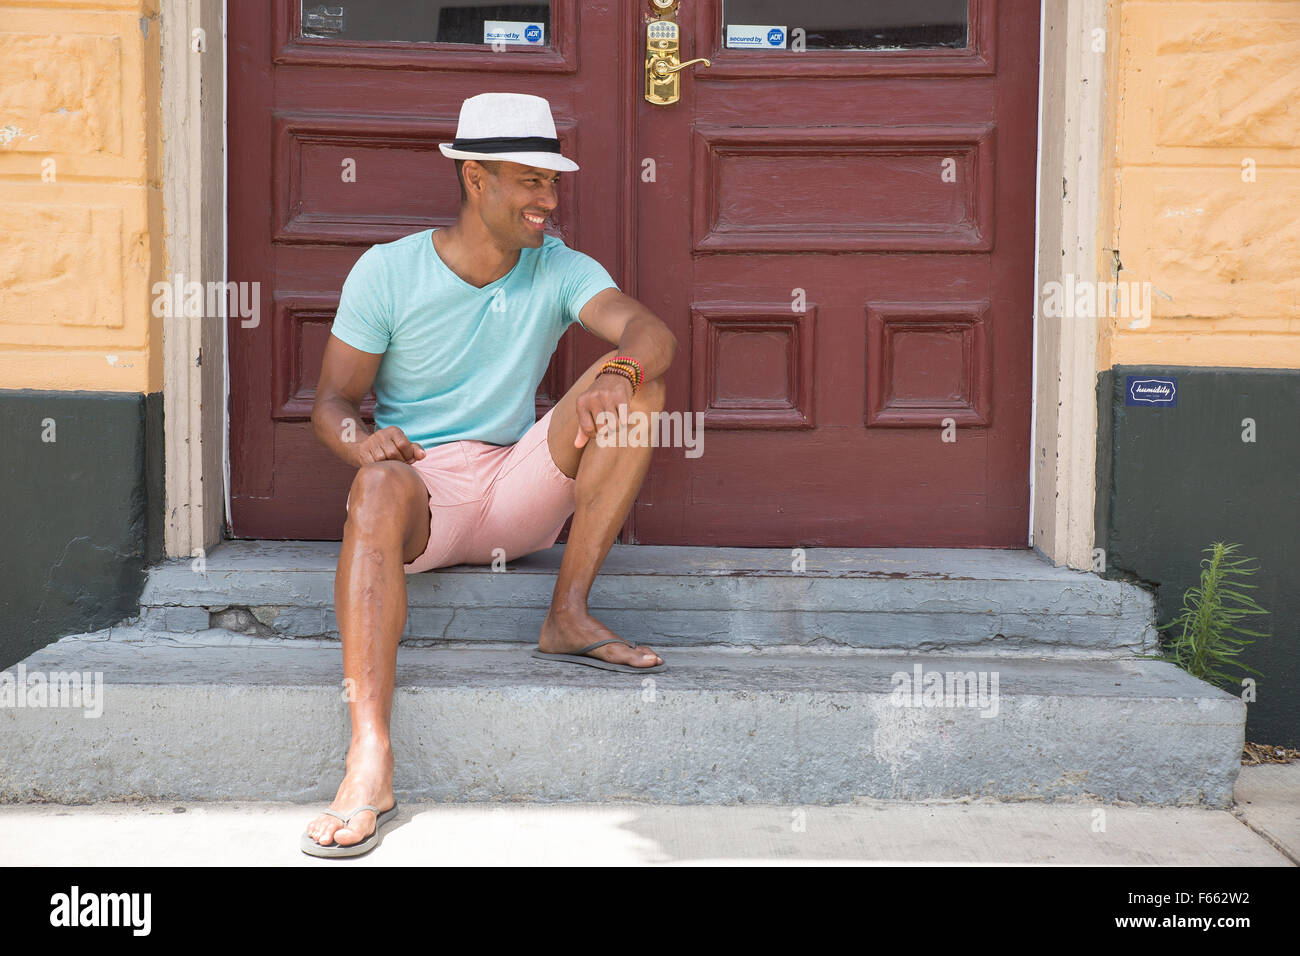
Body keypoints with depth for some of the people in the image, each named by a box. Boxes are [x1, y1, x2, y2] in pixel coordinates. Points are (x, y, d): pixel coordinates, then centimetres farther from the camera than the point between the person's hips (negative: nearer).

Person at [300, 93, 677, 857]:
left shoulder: (560, 270, 4)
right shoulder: (387, 271, -1)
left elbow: (651, 332, -14)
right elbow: (333, 402, 0)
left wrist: (621, 373, -38)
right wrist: (363, 442, -25)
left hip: (519, 492, 3)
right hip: (422, 486, -2)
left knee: (639, 387, -18)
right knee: (379, 487, -39)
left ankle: (569, 616, -21)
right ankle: (371, 761, -49)